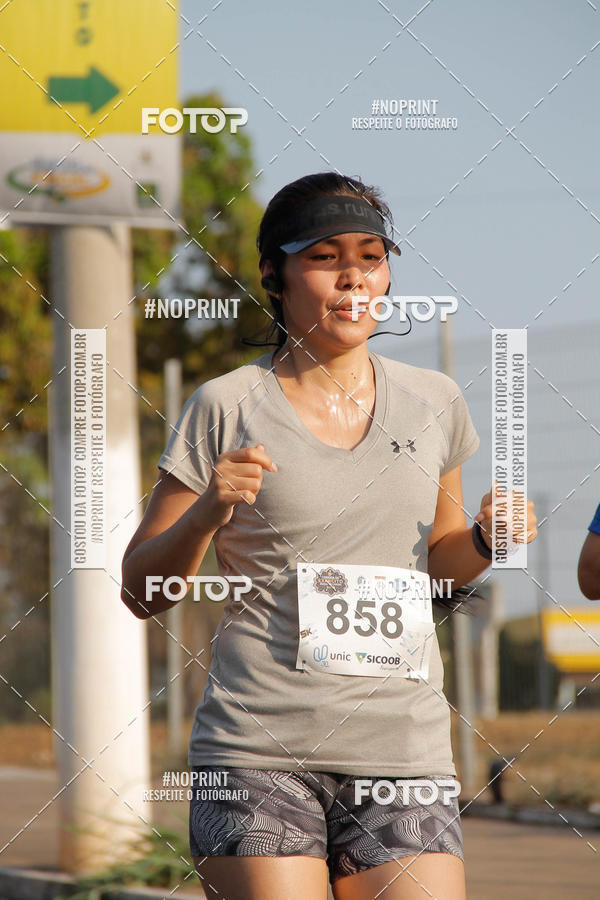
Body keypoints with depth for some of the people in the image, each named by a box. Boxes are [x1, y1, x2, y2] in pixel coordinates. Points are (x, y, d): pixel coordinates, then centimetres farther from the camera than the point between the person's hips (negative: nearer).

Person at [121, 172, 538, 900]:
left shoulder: (433, 403, 10)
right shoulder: (226, 409, 0)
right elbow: (142, 592, 3)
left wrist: (485, 539, 3)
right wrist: (207, 512, -15)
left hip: (403, 752, 3)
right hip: (257, 750, -3)